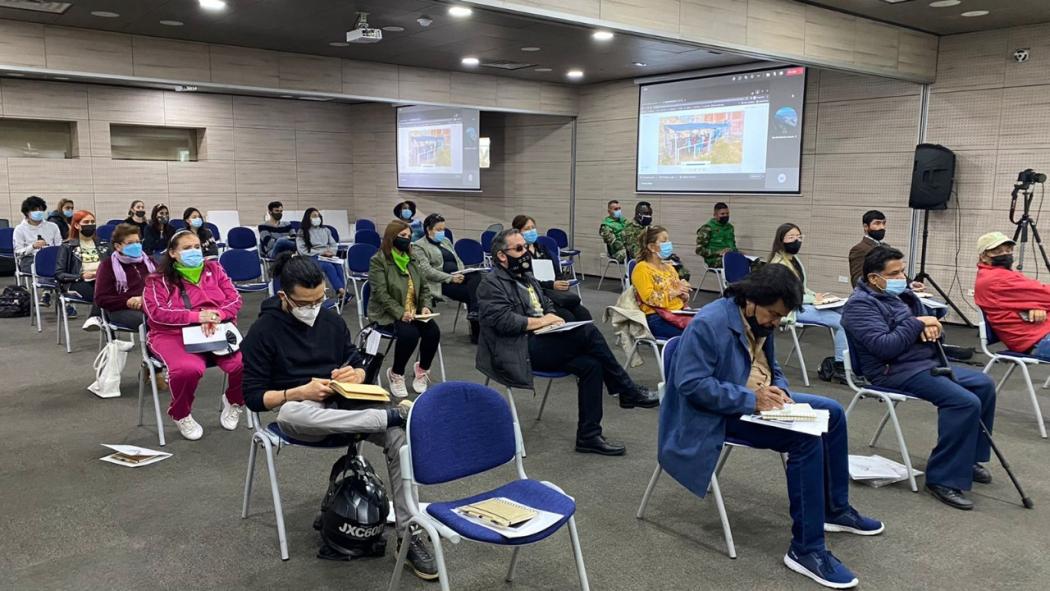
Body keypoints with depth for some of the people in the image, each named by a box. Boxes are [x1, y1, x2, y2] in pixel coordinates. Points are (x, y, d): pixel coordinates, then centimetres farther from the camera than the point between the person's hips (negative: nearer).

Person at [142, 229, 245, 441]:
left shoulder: (214, 269, 14)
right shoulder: (159, 279, 4)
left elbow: (235, 300, 7)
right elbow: (155, 312, -11)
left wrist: (216, 315, -15)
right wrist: (196, 316, -20)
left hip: (217, 331, 3)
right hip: (173, 335, -3)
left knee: (244, 363, -27)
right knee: (189, 368, -36)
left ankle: (233, 401, 9)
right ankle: (181, 415, -3)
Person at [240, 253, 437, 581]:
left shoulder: (331, 319, 7)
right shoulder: (263, 331, -7)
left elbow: (358, 364, 16)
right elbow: (254, 397, -7)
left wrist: (356, 374, -9)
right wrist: (302, 392, -22)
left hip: (343, 403, 4)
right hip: (298, 410, -4)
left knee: (400, 435, -26)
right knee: (291, 413, -44)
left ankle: (408, 534, -22)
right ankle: (395, 413, -34)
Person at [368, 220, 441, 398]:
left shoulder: (412, 260, 12)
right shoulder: (378, 261, -8)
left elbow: (424, 287, 13)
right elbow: (381, 293, -16)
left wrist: (426, 306, -7)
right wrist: (400, 313, -25)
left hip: (414, 312, 6)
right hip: (387, 314, -5)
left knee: (433, 331, -21)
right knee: (409, 334, -33)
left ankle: (422, 369, 6)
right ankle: (395, 374, -8)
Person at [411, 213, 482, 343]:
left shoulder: (446, 241, 24)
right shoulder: (418, 246, 1)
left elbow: (458, 260, 22)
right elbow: (427, 271, -12)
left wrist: (462, 274, -3)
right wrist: (451, 278, -20)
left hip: (458, 278, 6)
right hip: (440, 284, -6)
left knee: (476, 276, -28)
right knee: (474, 291, -26)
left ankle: (474, 313, -33)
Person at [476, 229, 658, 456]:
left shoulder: (527, 278, 25)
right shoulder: (491, 284, -3)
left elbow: (548, 306, 28)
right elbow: (503, 320, -16)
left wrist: (554, 318, 4)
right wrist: (541, 321, -11)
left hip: (542, 343, 9)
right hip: (521, 350, -9)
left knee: (591, 365, -18)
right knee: (587, 331, -24)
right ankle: (628, 391, -14)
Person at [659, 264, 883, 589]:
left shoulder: (760, 320, 4)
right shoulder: (707, 323, -24)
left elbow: (771, 368, 17)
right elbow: (691, 384, -28)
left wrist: (778, 390, -7)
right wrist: (751, 399, -28)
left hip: (758, 401, 10)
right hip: (720, 414, -10)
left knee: (832, 412, 9)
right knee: (806, 437, -26)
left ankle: (836, 509, 25)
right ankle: (806, 549, -19)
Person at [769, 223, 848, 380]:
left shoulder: (795, 259, 16)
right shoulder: (778, 264, -11)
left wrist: (816, 296, 3)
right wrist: (813, 300, -15)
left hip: (803, 303, 8)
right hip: (793, 308, -8)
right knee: (842, 322, -22)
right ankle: (841, 369, -16)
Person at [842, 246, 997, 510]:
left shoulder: (901, 294, 14)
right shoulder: (861, 305, -15)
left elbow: (928, 326, 17)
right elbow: (885, 346, -27)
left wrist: (932, 327, -7)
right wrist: (917, 323, -17)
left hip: (928, 363, 10)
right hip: (896, 372, -10)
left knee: (984, 385, 11)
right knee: (965, 402, -25)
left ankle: (969, 458, 23)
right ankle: (944, 479, -18)